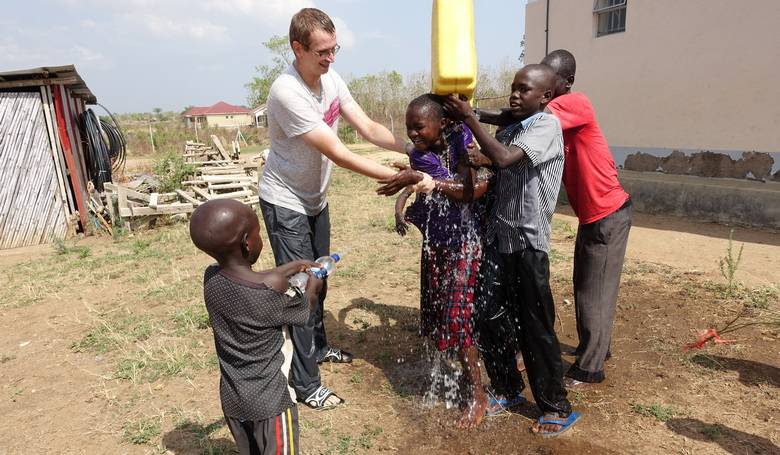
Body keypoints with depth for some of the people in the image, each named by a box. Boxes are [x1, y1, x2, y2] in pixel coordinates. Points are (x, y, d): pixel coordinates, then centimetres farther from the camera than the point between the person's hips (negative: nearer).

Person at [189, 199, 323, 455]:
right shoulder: (273, 288, -28)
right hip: (270, 400, -6)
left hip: (232, 398, 6)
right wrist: (313, 288, 11)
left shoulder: (211, 279, -10)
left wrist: (292, 267, 16)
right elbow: (304, 314, -7)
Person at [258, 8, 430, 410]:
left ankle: (318, 346, 42)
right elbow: (338, 154, -32)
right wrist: (399, 177, -33)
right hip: (285, 203, -8)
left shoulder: (330, 78, -5)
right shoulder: (287, 93, -29)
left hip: (315, 199, 8)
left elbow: (368, 128, -5)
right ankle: (306, 384, 10)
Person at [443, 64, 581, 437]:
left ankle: (558, 407, 18)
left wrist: (468, 118, -16)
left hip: (528, 242, -7)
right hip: (501, 237, 7)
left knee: (536, 325, 1)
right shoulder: (508, 131, 15)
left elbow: (503, 159, -24)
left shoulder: (548, 125, -9)